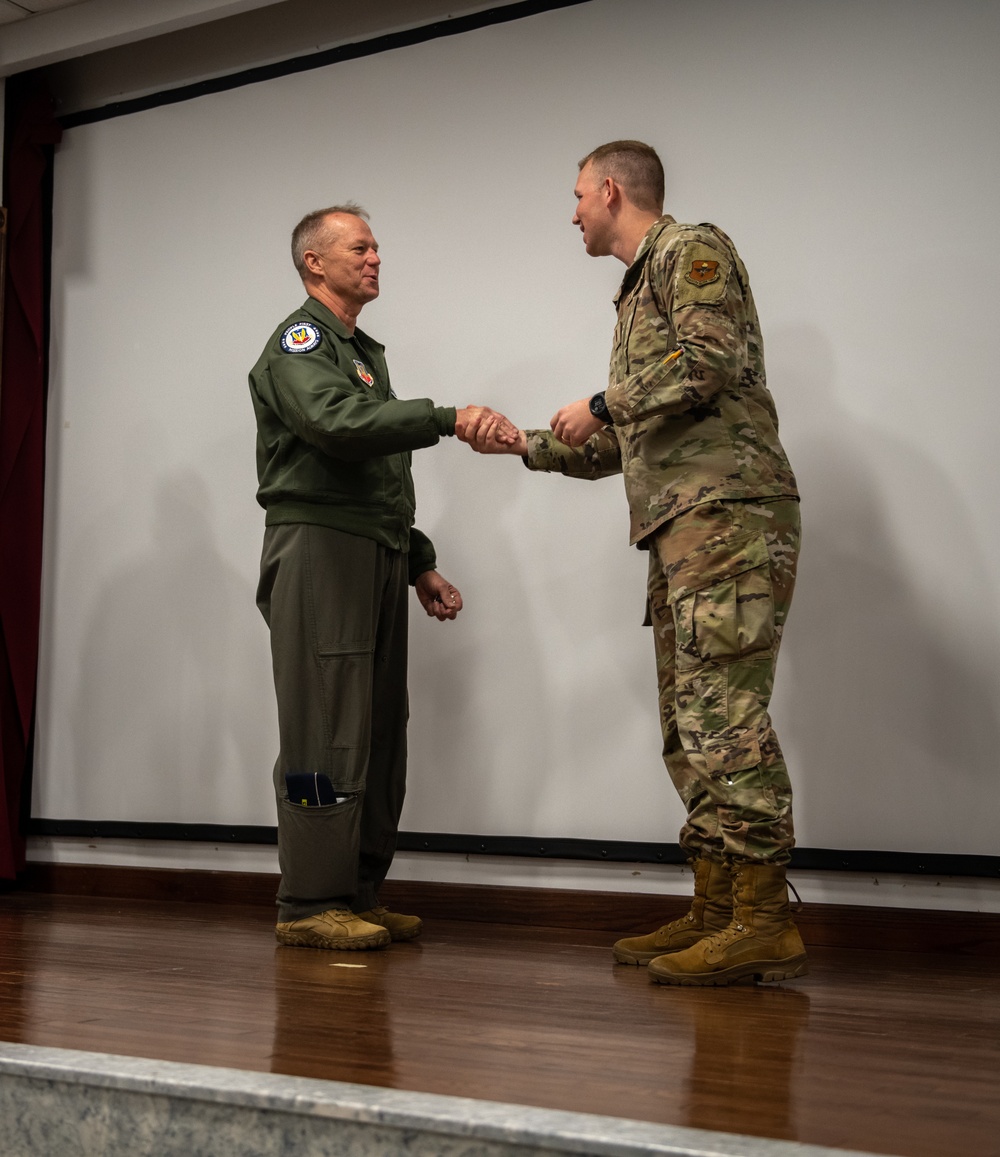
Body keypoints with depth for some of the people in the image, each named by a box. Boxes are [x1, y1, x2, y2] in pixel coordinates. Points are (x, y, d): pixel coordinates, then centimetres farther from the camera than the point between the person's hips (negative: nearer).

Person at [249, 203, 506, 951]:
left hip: (376, 557, 9)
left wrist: (420, 566, 21)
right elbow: (337, 424, -24)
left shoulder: (366, 352, 26)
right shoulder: (298, 344, -3)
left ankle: (359, 896, 13)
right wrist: (447, 418, -29)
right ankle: (311, 904, -5)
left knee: (379, 735, 7)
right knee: (327, 734, -10)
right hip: (319, 548, -9)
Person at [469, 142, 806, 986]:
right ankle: (716, 911, 12)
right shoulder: (639, 291, 29)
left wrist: (603, 403, -7)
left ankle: (764, 922, -14)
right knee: (690, 724, 7)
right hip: (680, 531, 10)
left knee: (723, 714, -15)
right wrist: (525, 444, 27)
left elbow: (711, 359, -17)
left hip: (728, 512, -10)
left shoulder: (692, 251, 2)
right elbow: (618, 448, 31)